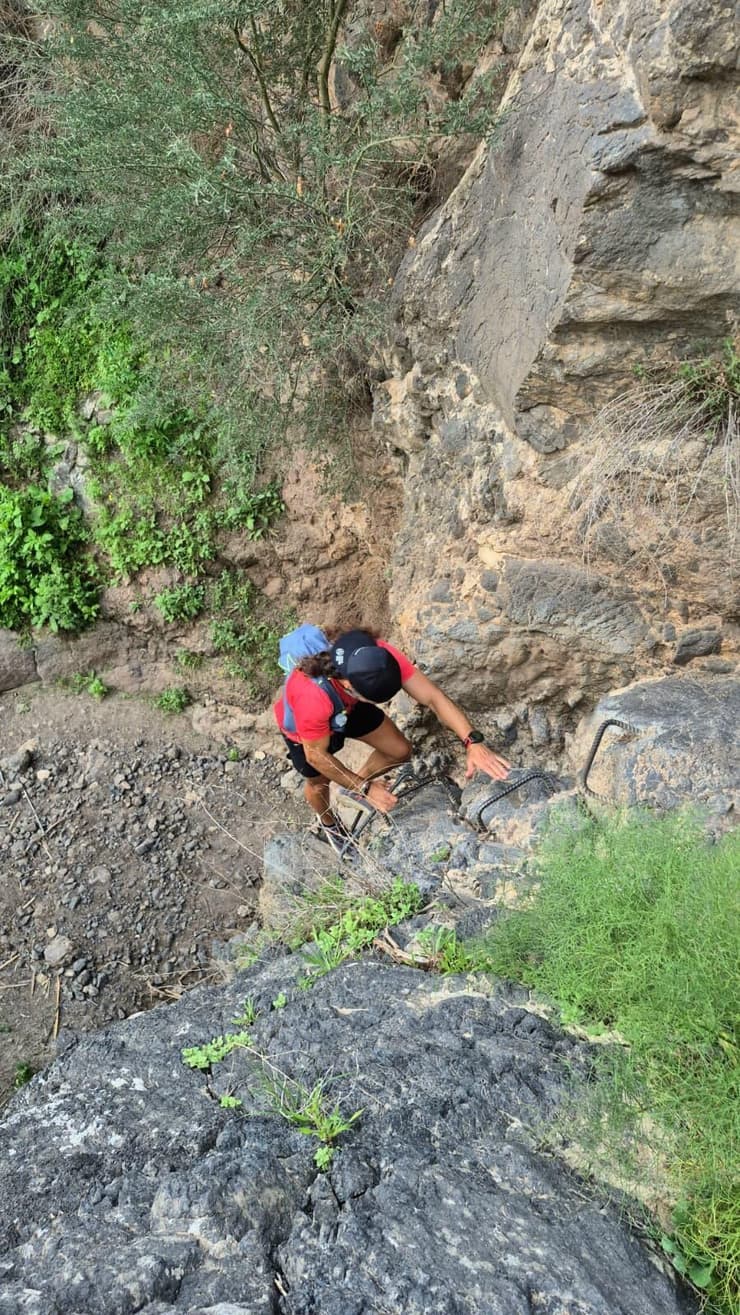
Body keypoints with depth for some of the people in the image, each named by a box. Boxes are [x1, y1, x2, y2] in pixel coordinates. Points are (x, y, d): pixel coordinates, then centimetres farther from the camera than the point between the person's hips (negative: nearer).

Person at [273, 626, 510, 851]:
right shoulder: (313, 697, -47)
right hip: (303, 729, -4)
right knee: (319, 784, 18)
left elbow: (433, 696, -34)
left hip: (346, 707, 4)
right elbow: (317, 755, -29)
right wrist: (365, 788, -23)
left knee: (400, 751, 4)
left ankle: (358, 780, 34)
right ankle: (327, 824, 54)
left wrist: (473, 742, -44)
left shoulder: (381, 656, -37)